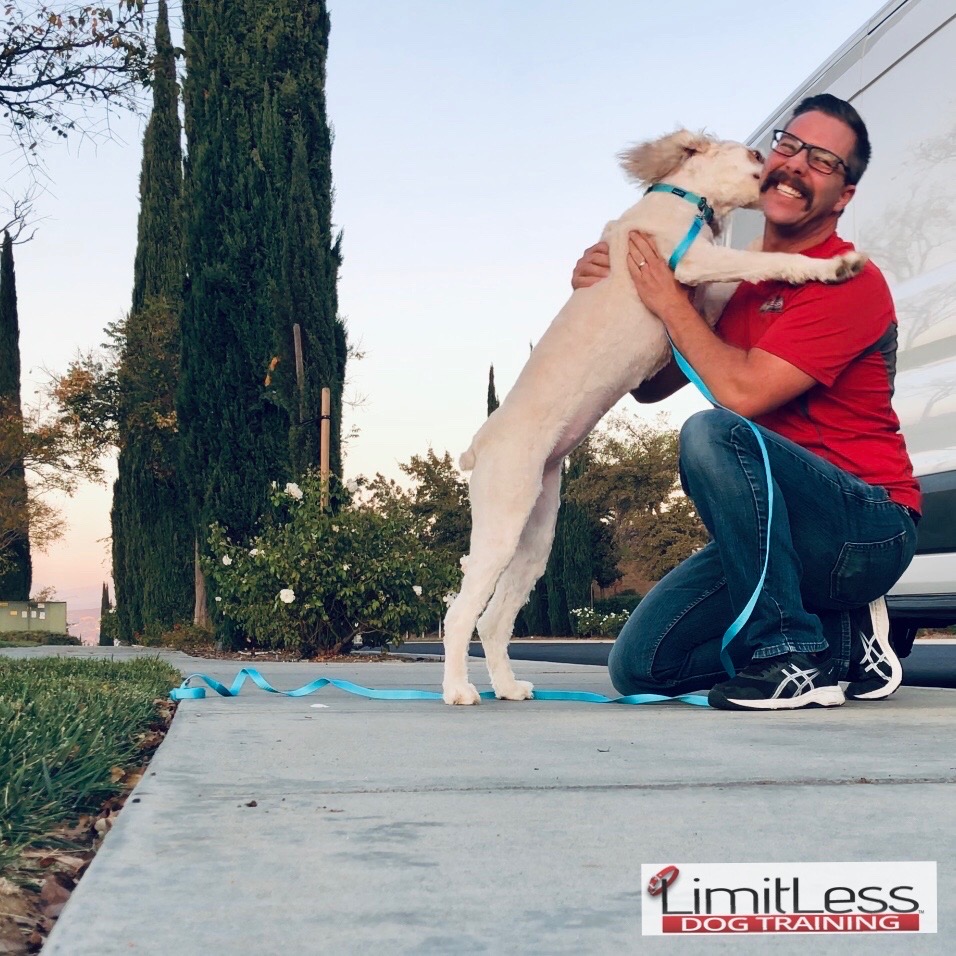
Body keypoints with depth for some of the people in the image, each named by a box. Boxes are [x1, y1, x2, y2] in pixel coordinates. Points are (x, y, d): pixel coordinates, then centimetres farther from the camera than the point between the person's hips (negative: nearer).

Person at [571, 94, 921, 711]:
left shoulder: (851, 283, -13)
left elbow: (742, 393, -24)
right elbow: (652, 385, 13)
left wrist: (671, 303, -13)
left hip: (870, 530, -8)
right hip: (780, 532, 8)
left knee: (714, 433, -33)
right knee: (640, 666, -2)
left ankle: (793, 656, -21)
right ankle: (845, 635, 9)